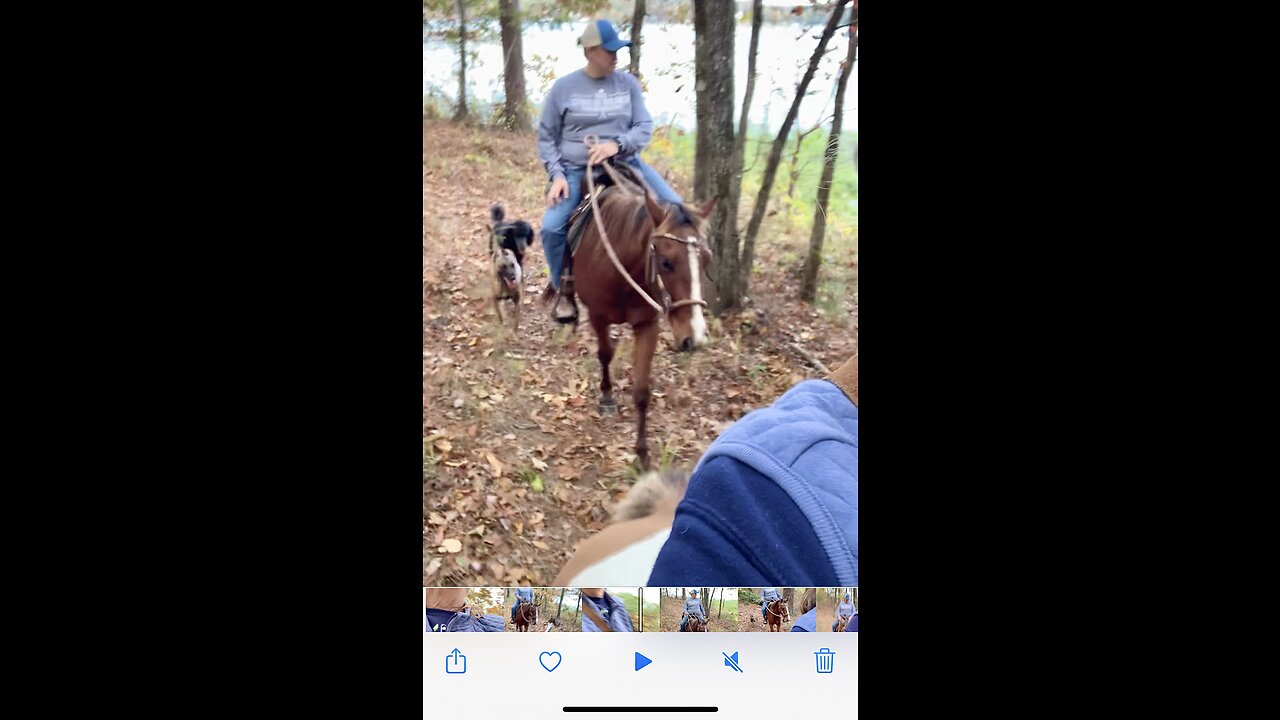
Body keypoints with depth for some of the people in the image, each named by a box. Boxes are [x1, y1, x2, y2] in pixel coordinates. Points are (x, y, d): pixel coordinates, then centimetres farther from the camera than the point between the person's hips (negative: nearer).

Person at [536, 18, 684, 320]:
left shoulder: (628, 83, 3)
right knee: (551, 227, -21)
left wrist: (617, 144, -19)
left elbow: (645, 127, 1)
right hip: (576, 171, -2)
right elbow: (546, 137, 3)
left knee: (674, 206, -12)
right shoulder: (564, 87, -2)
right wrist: (557, 175, -11)